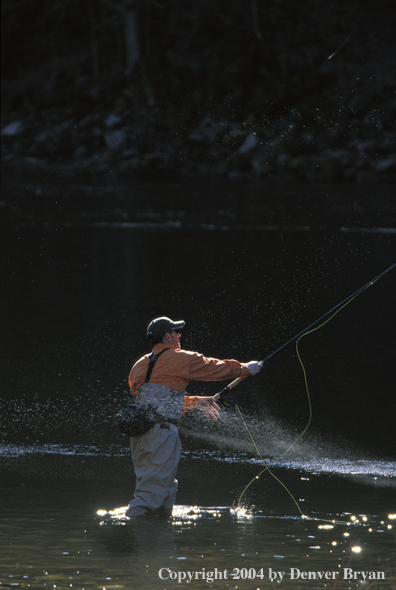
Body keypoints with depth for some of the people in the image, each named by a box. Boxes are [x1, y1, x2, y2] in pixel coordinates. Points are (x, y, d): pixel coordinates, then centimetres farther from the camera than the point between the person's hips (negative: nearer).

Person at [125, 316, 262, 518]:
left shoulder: (140, 365, 20)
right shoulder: (181, 359, -2)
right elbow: (216, 368, 10)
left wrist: (196, 402, 40)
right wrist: (247, 368, 28)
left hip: (139, 433, 8)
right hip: (162, 431, -8)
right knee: (155, 488, -11)